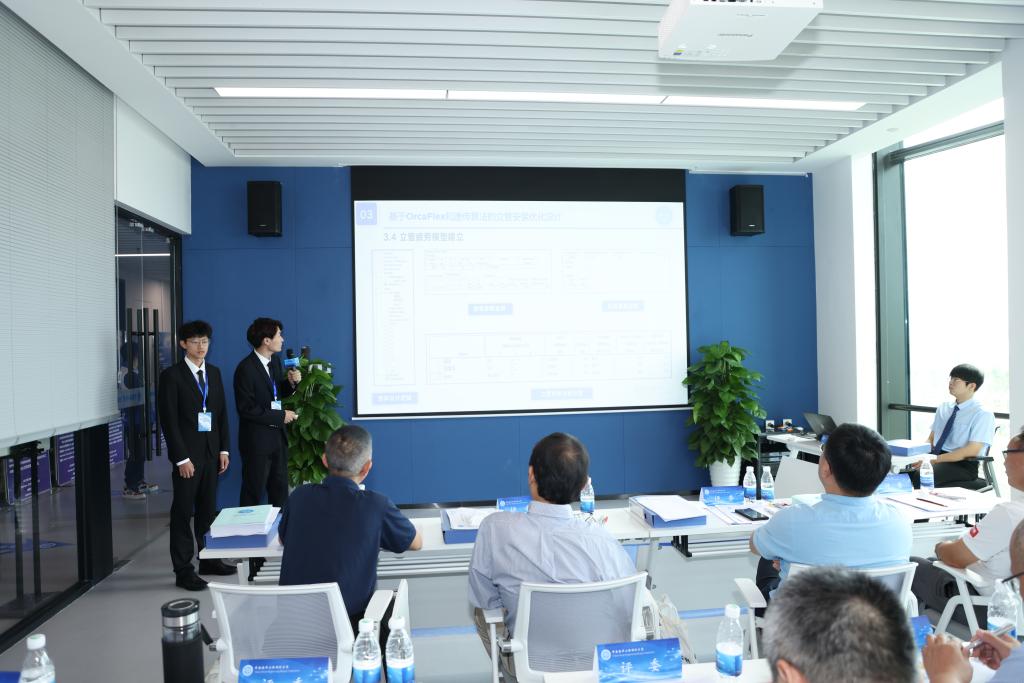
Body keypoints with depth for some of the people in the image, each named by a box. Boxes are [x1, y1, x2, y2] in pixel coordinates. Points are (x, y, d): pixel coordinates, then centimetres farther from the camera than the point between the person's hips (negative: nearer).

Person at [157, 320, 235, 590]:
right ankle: (183, 570, 8)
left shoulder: (214, 373, 11)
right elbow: (169, 421, -10)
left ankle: (209, 560, 24)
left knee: (208, 509, 13)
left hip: (211, 453, 6)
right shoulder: (171, 375, -6)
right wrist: (182, 458, -14)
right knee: (183, 512, 1)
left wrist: (224, 449, 6)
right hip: (187, 454, -5)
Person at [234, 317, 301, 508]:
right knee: (253, 494, 6)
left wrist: (291, 382, -4)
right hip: (257, 440, -7)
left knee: (280, 489, 15)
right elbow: (246, 408, -20)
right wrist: (280, 416, -17)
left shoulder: (275, 361, 6)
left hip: (278, 437, 7)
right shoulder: (246, 369, -18)